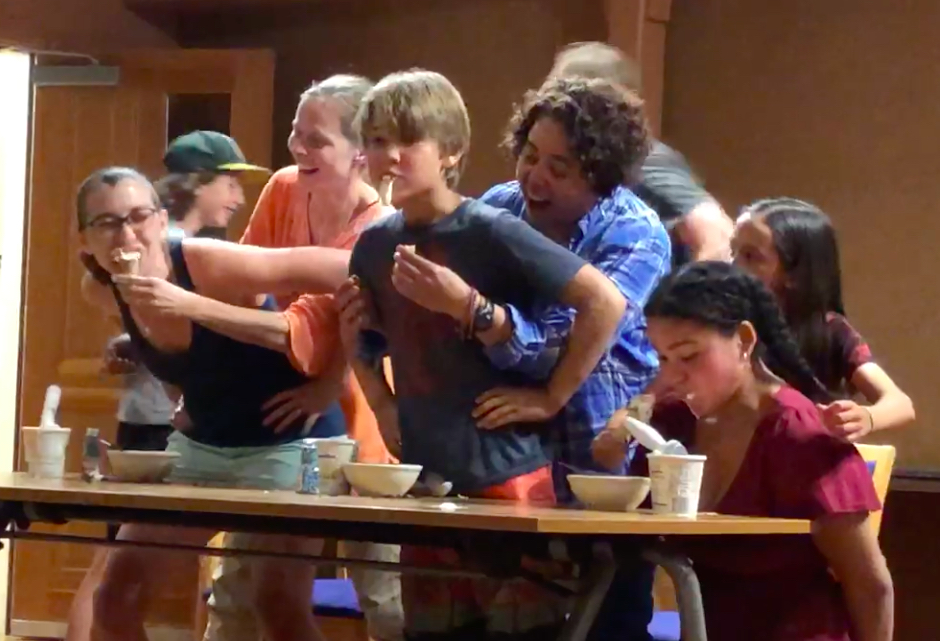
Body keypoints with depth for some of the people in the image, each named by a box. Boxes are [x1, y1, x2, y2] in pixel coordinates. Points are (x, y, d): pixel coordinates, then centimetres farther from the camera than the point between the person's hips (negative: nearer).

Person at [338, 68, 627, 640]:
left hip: (506, 479, -7)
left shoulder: (491, 233, -12)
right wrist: (383, 406, 5)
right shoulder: (375, 246, 7)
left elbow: (606, 303, -15)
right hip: (424, 482, 7)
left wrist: (552, 398, -14)